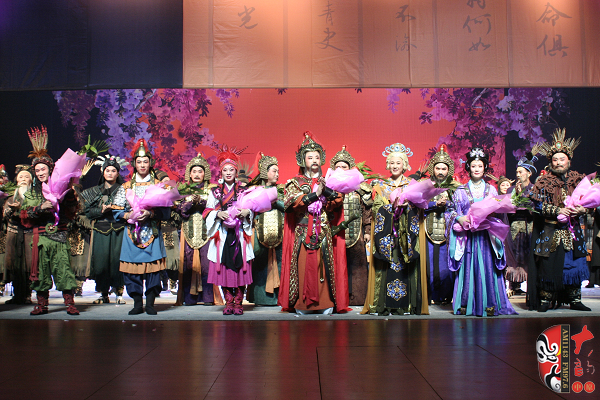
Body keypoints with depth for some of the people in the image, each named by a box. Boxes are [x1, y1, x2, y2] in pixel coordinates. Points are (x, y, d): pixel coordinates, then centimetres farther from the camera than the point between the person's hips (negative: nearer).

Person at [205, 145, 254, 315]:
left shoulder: (243, 191, 10)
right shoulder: (215, 191, 11)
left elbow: (252, 210, 10)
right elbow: (208, 211, 8)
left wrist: (246, 212, -12)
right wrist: (218, 214, -12)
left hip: (239, 234, 0)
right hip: (222, 235, 1)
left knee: (240, 267, -5)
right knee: (224, 267, -2)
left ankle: (238, 303, 4)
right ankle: (228, 303, 8)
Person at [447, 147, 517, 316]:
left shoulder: (491, 190, 12)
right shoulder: (460, 191, 9)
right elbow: (451, 211, 8)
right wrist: (459, 218, -12)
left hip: (486, 236, 1)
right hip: (467, 236, -1)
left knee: (487, 267, -5)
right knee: (467, 268, -3)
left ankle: (489, 305, 0)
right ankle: (465, 305, 2)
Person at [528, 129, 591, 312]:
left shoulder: (579, 180, 8)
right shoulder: (543, 182, -1)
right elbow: (538, 204, -8)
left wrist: (582, 209, -11)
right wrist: (558, 211, -18)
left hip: (572, 231, 3)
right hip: (549, 231, -3)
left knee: (574, 264, 5)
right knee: (548, 264, -4)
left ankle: (574, 300, 16)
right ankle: (545, 299, 5)